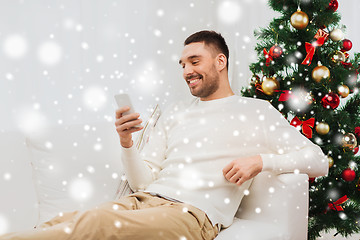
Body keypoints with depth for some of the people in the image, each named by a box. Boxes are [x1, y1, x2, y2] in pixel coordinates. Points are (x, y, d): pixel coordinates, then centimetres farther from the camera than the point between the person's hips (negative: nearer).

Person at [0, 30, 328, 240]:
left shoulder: (256, 111, 10)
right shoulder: (174, 112, 24)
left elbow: (319, 161, 6)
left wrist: (260, 160, -8)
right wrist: (127, 144, -1)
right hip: (144, 200, 5)